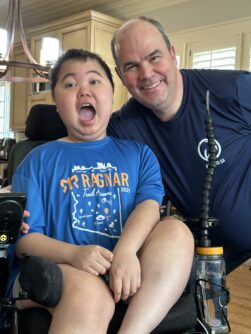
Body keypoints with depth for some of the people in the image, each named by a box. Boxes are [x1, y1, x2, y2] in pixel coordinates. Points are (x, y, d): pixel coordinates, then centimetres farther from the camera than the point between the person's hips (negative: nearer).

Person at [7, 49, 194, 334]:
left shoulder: (138, 153, 15)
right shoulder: (38, 160, 8)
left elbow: (149, 203, -3)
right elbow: (25, 237, -1)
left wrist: (125, 250, -25)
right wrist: (74, 254, -22)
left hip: (126, 266, 4)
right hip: (58, 267, -3)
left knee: (176, 230, -24)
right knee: (90, 295, -37)